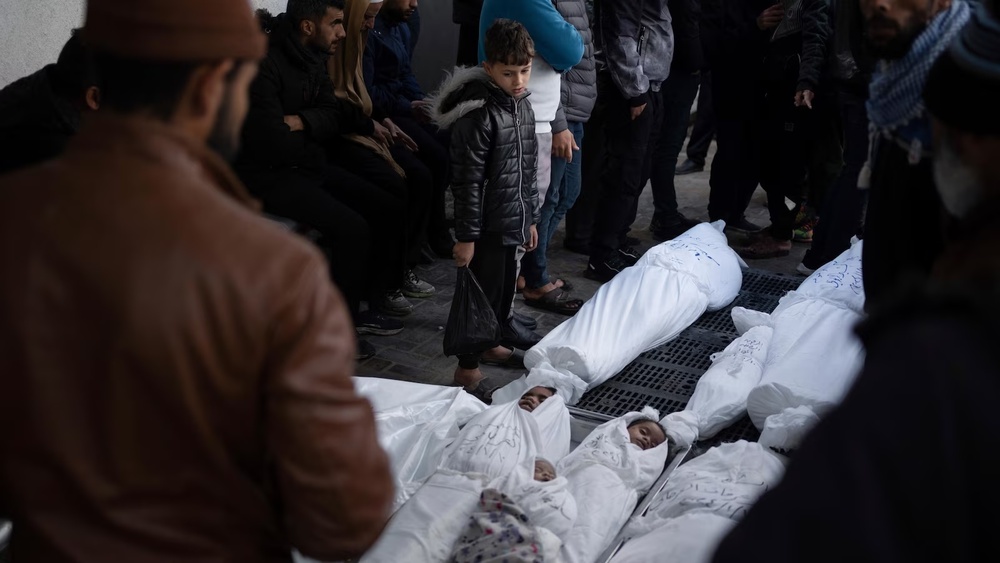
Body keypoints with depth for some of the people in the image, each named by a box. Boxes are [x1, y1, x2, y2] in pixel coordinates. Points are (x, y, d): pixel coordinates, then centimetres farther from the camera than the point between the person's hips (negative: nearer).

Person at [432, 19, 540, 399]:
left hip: (511, 222, 8)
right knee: (483, 292, 0)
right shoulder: (479, 114, -20)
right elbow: (467, 181, -20)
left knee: (505, 288, 20)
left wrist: (530, 218, 18)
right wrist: (466, 236, -18)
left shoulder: (522, 105, 6)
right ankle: (467, 369, 13)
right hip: (487, 224, -8)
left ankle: (489, 345, 41)